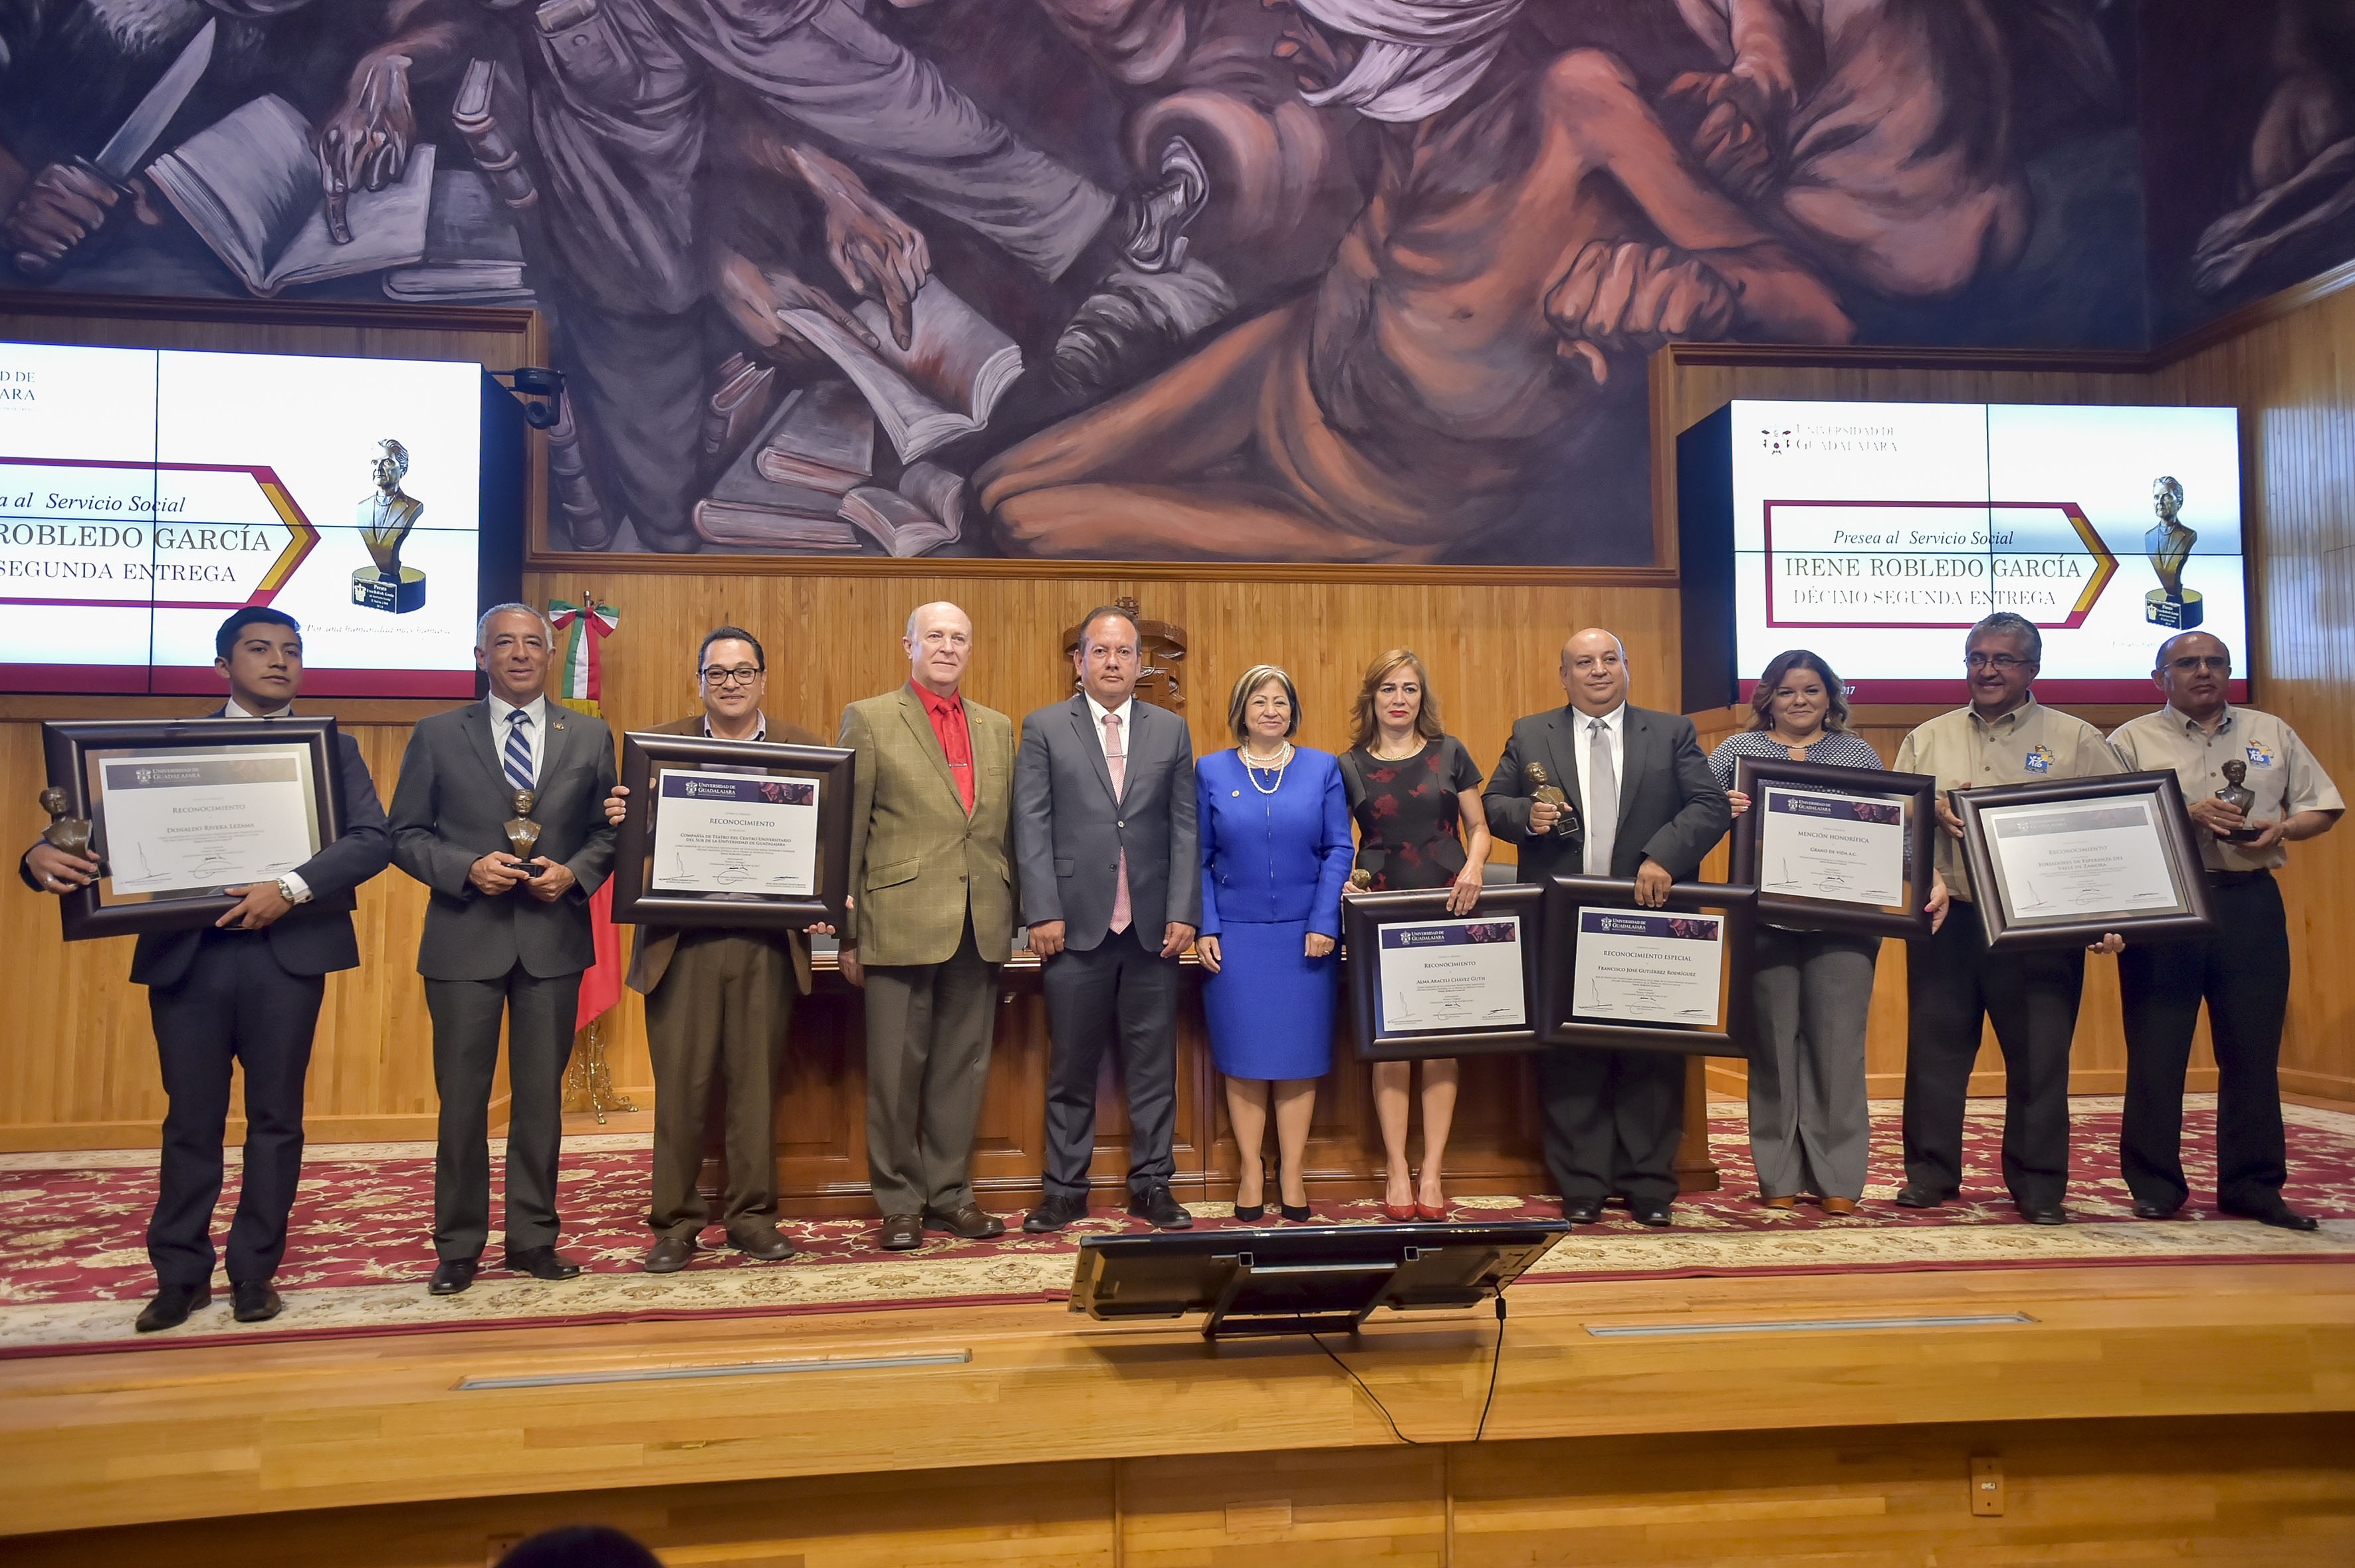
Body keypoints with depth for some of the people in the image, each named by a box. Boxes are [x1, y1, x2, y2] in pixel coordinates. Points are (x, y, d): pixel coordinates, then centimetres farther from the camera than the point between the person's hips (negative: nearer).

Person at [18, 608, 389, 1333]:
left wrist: (291, 888, -18)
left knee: (275, 1117, 6)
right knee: (191, 1121, 6)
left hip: (284, 952, -1)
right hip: (186, 953, 1)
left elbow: (373, 839, -5)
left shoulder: (332, 749, 8)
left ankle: (254, 1272, 18)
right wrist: (45, 854, -16)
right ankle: (180, 1275, 19)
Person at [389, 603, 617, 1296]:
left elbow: (609, 832, 9)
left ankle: (533, 1239, 20)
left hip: (554, 937, 1)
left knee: (542, 1096, 8)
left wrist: (574, 873, -10)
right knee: (462, 1100, 4)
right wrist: (467, 869, -13)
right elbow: (405, 835, 3)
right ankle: (458, 1248, 16)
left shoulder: (590, 737, 9)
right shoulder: (437, 736, 5)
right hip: (464, 940, -1)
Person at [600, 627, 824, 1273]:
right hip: (681, 942, 0)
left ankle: (752, 1216, 20)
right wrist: (618, 818, -16)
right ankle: (675, 1222, 15)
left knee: (755, 1082, 8)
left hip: (767, 945, 0)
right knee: (679, 1085, 2)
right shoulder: (660, 743, 8)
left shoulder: (803, 748, 8)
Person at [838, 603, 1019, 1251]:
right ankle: (899, 1202, 16)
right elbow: (847, 830, 0)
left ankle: (950, 1193, 22)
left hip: (981, 928, 4)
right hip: (901, 922, -4)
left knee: (963, 1067, 10)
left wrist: (1015, 916, 8)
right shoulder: (868, 720, 2)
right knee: (896, 1069, 3)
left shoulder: (997, 728, 14)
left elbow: (1007, 828, 14)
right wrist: (847, 930, -4)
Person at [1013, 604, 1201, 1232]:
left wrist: (1184, 912, -2)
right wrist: (1043, 913, -8)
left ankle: (1152, 1185, 17)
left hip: (1154, 928, 2)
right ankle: (1065, 1191, 15)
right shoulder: (1044, 729, 5)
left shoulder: (1172, 731, 11)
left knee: (1153, 1065, 7)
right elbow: (1032, 827, 0)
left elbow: (1185, 828, 7)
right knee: (1071, 1068, 5)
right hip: (1076, 924, -2)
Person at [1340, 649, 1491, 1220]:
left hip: (1447, 907, 0)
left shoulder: (1450, 754, 8)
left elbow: (1479, 827, 10)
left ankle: (1432, 1171, 7)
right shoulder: (1349, 767, 8)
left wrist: (1474, 866, -10)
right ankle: (1396, 1169, 8)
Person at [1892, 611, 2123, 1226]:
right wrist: (1934, 809, -9)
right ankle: (1930, 1172, 17)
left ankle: (2038, 1185, 15)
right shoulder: (1927, 739, 12)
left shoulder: (2077, 741, 5)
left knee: (2039, 1055, 2)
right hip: (1947, 917, 2)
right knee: (1936, 1047, 4)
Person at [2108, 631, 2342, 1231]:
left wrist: (2283, 828, -6)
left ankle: (2253, 1186, 15)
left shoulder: (2272, 733, 15)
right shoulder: (2132, 740, 5)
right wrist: (2185, 816, -17)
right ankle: (2155, 1186, 9)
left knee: (2254, 1049, 5)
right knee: (2156, 1049, 0)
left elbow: (2323, 806, 15)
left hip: (2250, 901, 3)